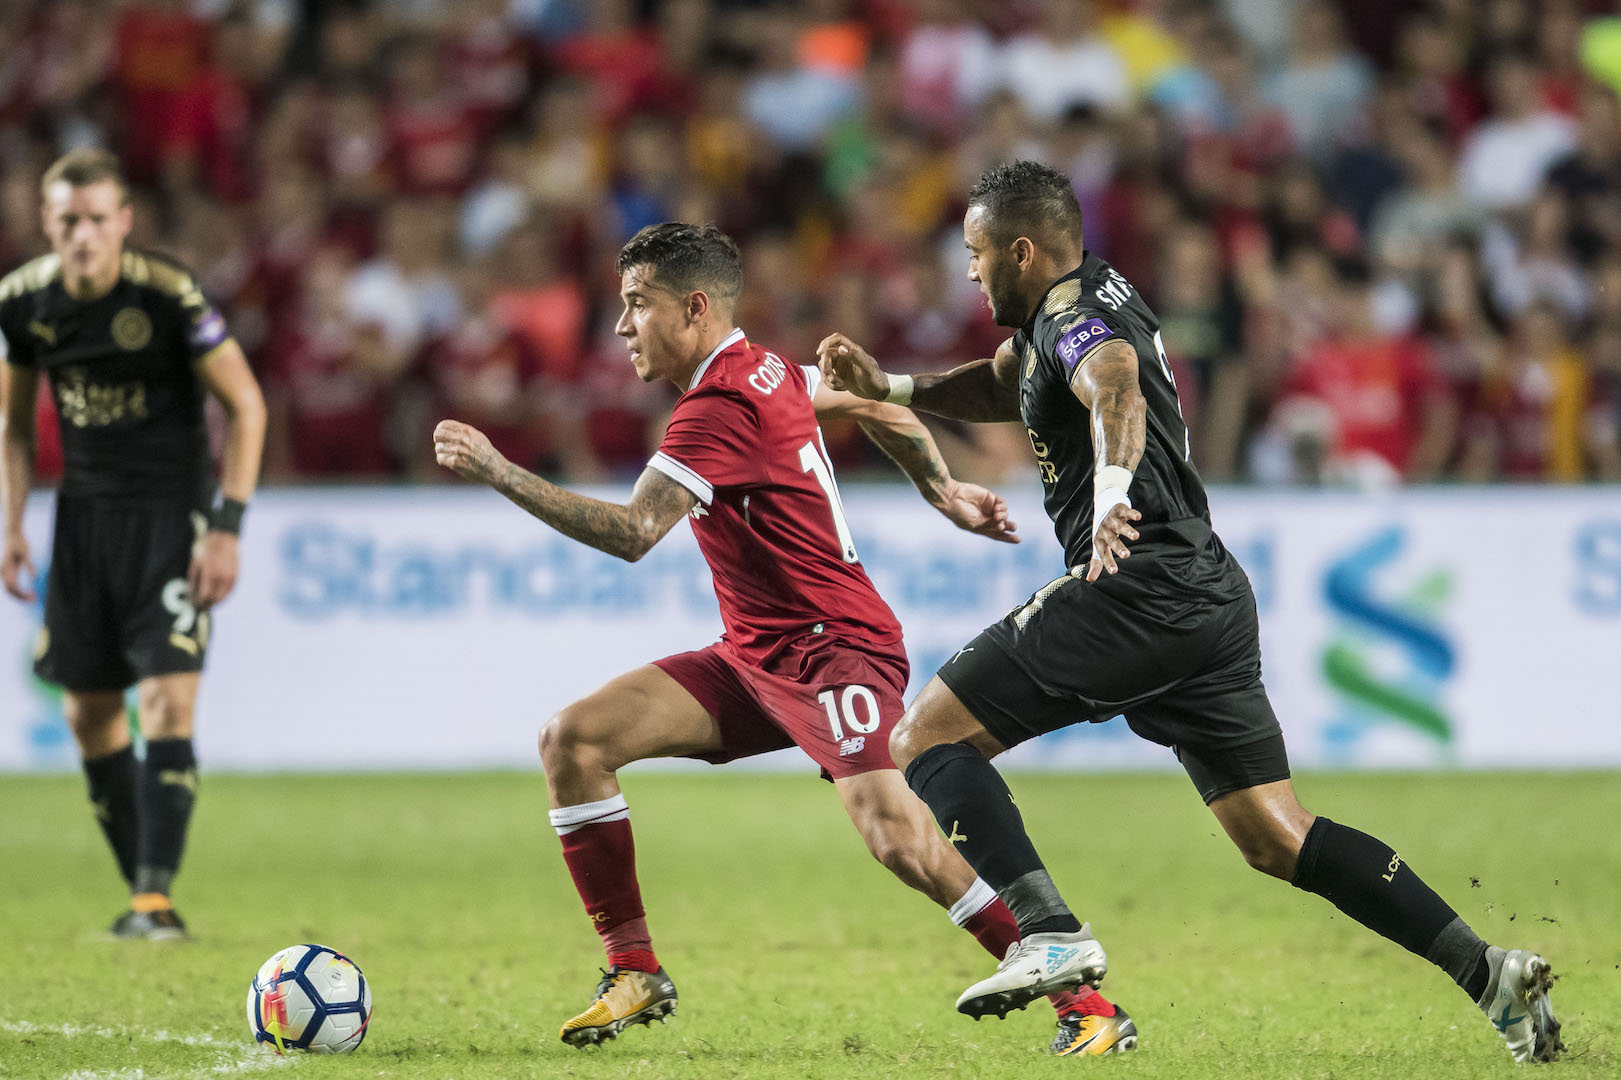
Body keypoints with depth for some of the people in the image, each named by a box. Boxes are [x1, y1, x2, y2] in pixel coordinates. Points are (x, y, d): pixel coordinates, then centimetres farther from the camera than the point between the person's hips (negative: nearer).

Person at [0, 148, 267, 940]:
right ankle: (143, 893, 17)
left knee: (167, 700, -16)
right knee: (88, 712, 6)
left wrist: (227, 526, -14)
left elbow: (246, 406, -9)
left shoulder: (169, 296, -17)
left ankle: (157, 895, -17)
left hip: (170, 510, -5)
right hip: (83, 512, 5)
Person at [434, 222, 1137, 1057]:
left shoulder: (720, 406, -19)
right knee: (572, 741, -2)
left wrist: (497, 472, -27)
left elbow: (632, 533, -28)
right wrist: (945, 495, 24)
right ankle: (635, 972, 4)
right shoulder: (760, 372, 9)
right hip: (754, 658, 10)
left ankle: (1089, 1007, -17)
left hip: (835, 650, -10)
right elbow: (879, 407, 23)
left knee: (896, 836, -26)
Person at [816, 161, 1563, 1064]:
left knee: (928, 737, -4)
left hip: (1137, 587, -10)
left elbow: (1117, 389, -31)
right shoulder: (1095, 298, 22)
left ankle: (1050, 933, -22)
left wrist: (1112, 489, -50)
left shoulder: (1074, 309, -7)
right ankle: (1489, 972, -3)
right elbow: (1004, 387, 41)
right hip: (1212, 594, 10)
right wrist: (890, 386, 29)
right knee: (1278, 839, 8)